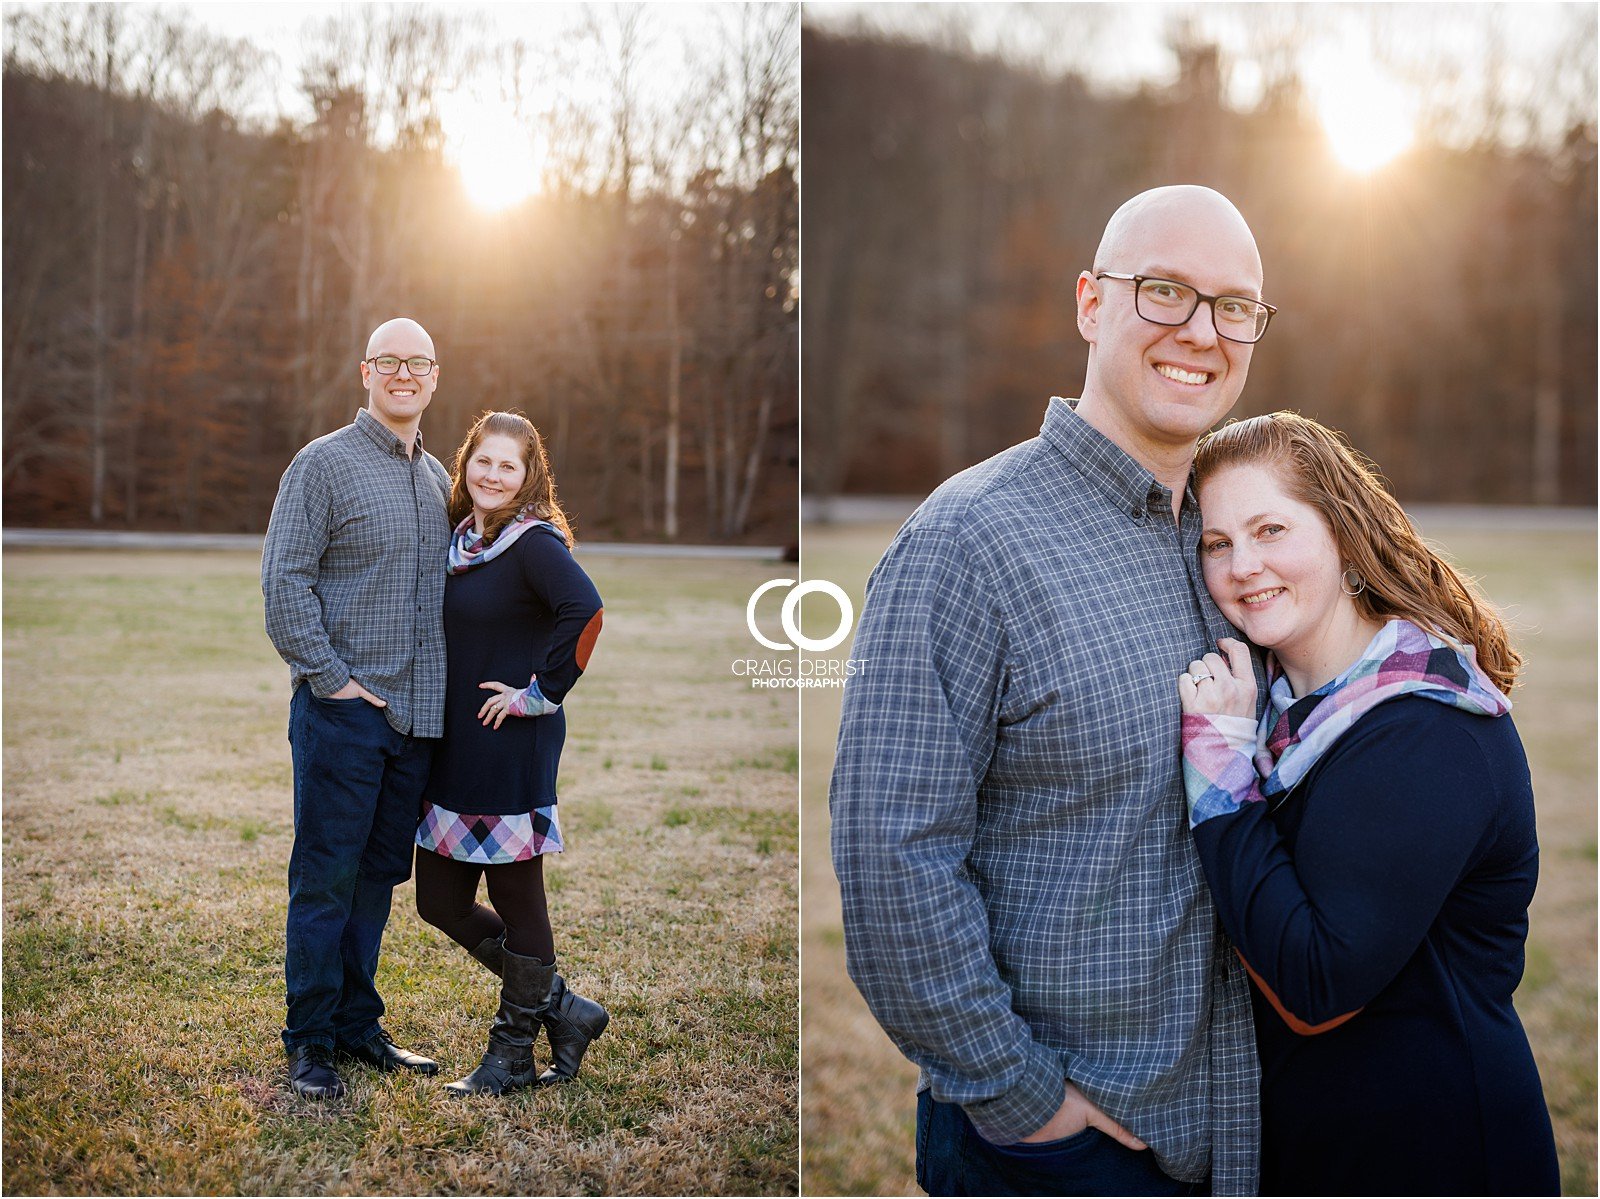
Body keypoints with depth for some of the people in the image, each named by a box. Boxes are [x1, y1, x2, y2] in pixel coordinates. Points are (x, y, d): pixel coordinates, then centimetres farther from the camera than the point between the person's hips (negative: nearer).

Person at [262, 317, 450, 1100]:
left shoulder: (438, 478, 15)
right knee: (326, 878, -1)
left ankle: (357, 1023, 23)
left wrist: (450, 684, 14)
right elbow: (284, 579, -10)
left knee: (379, 873, 13)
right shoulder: (325, 463, -5)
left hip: (418, 712, 6)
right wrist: (329, 677, -14)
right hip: (344, 707, -6)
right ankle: (310, 1041, 9)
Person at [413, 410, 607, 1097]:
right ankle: (562, 1009, 26)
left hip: (513, 749, -9)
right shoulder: (458, 539, 11)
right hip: (453, 745, 9)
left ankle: (513, 1054, 21)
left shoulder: (534, 542, -13)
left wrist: (541, 692, -22)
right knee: (440, 900, 12)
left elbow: (585, 611, -30)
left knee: (516, 900, 4)